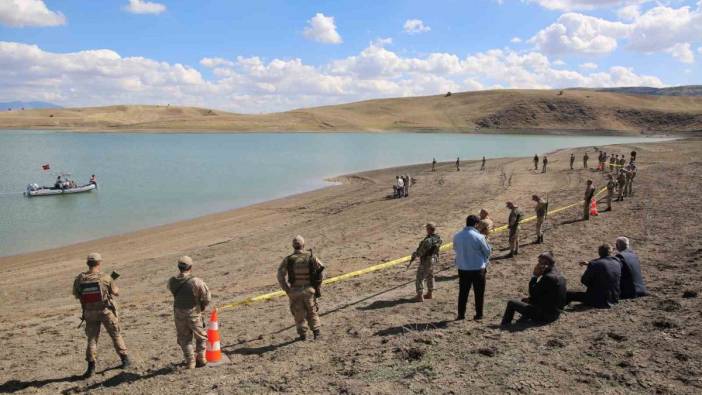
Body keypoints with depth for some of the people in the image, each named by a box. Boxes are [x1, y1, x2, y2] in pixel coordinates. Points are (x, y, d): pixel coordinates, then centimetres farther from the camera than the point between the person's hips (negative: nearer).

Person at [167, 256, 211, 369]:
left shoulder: (172, 282, -9)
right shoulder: (196, 282, -21)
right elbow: (207, 297, -16)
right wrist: (202, 307, 4)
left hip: (178, 314, 3)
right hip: (194, 314, -3)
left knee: (184, 339, 18)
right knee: (201, 337, 19)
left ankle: (190, 362, 19)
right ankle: (200, 359, 25)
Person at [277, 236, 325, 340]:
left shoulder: (288, 260, -9)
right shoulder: (311, 257, -6)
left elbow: (281, 275, -16)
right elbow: (321, 269, -8)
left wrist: (287, 289, -7)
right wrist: (317, 284, 3)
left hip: (294, 291, -1)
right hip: (309, 290, 1)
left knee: (299, 314, 15)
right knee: (312, 312, 18)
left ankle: (302, 334, 17)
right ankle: (316, 332, 12)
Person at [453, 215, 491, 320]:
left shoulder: (457, 236, -5)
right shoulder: (479, 237, -17)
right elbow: (487, 251, -6)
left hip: (462, 269, 3)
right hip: (478, 268, -3)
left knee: (463, 292, 13)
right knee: (479, 292, 11)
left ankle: (461, 314, 17)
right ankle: (479, 314, 18)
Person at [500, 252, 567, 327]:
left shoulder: (548, 277, -24)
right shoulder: (559, 276, 7)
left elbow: (532, 292, -17)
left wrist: (534, 275, -13)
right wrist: (530, 299, 9)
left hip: (544, 315, -10)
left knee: (511, 303, -3)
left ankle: (505, 324, 13)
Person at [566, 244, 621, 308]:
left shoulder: (594, 264, -17)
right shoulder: (618, 263, 1)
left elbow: (584, 280, -7)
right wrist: (589, 263, 30)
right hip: (614, 300, 7)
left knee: (568, 294, 6)